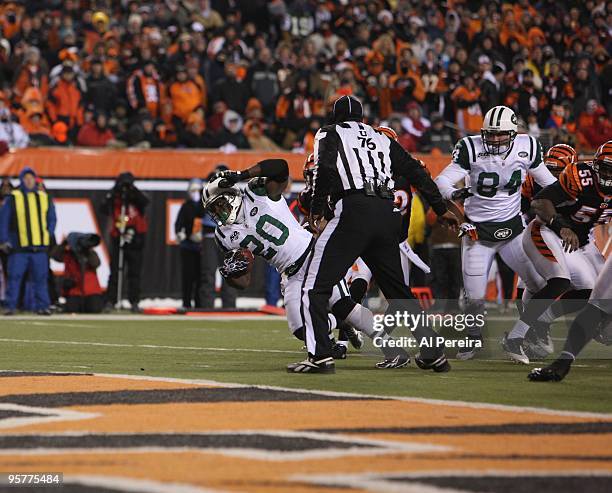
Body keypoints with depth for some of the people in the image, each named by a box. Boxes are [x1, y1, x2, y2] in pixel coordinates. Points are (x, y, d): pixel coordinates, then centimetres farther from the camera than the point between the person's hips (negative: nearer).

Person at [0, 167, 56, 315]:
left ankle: (42, 306, 8)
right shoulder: (13, 198, 2)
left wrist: (48, 236, 6)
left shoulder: (44, 198, 12)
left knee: (40, 277, 3)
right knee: (14, 277, -5)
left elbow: (52, 218, 18)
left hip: (39, 247, 3)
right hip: (19, 247, -3)